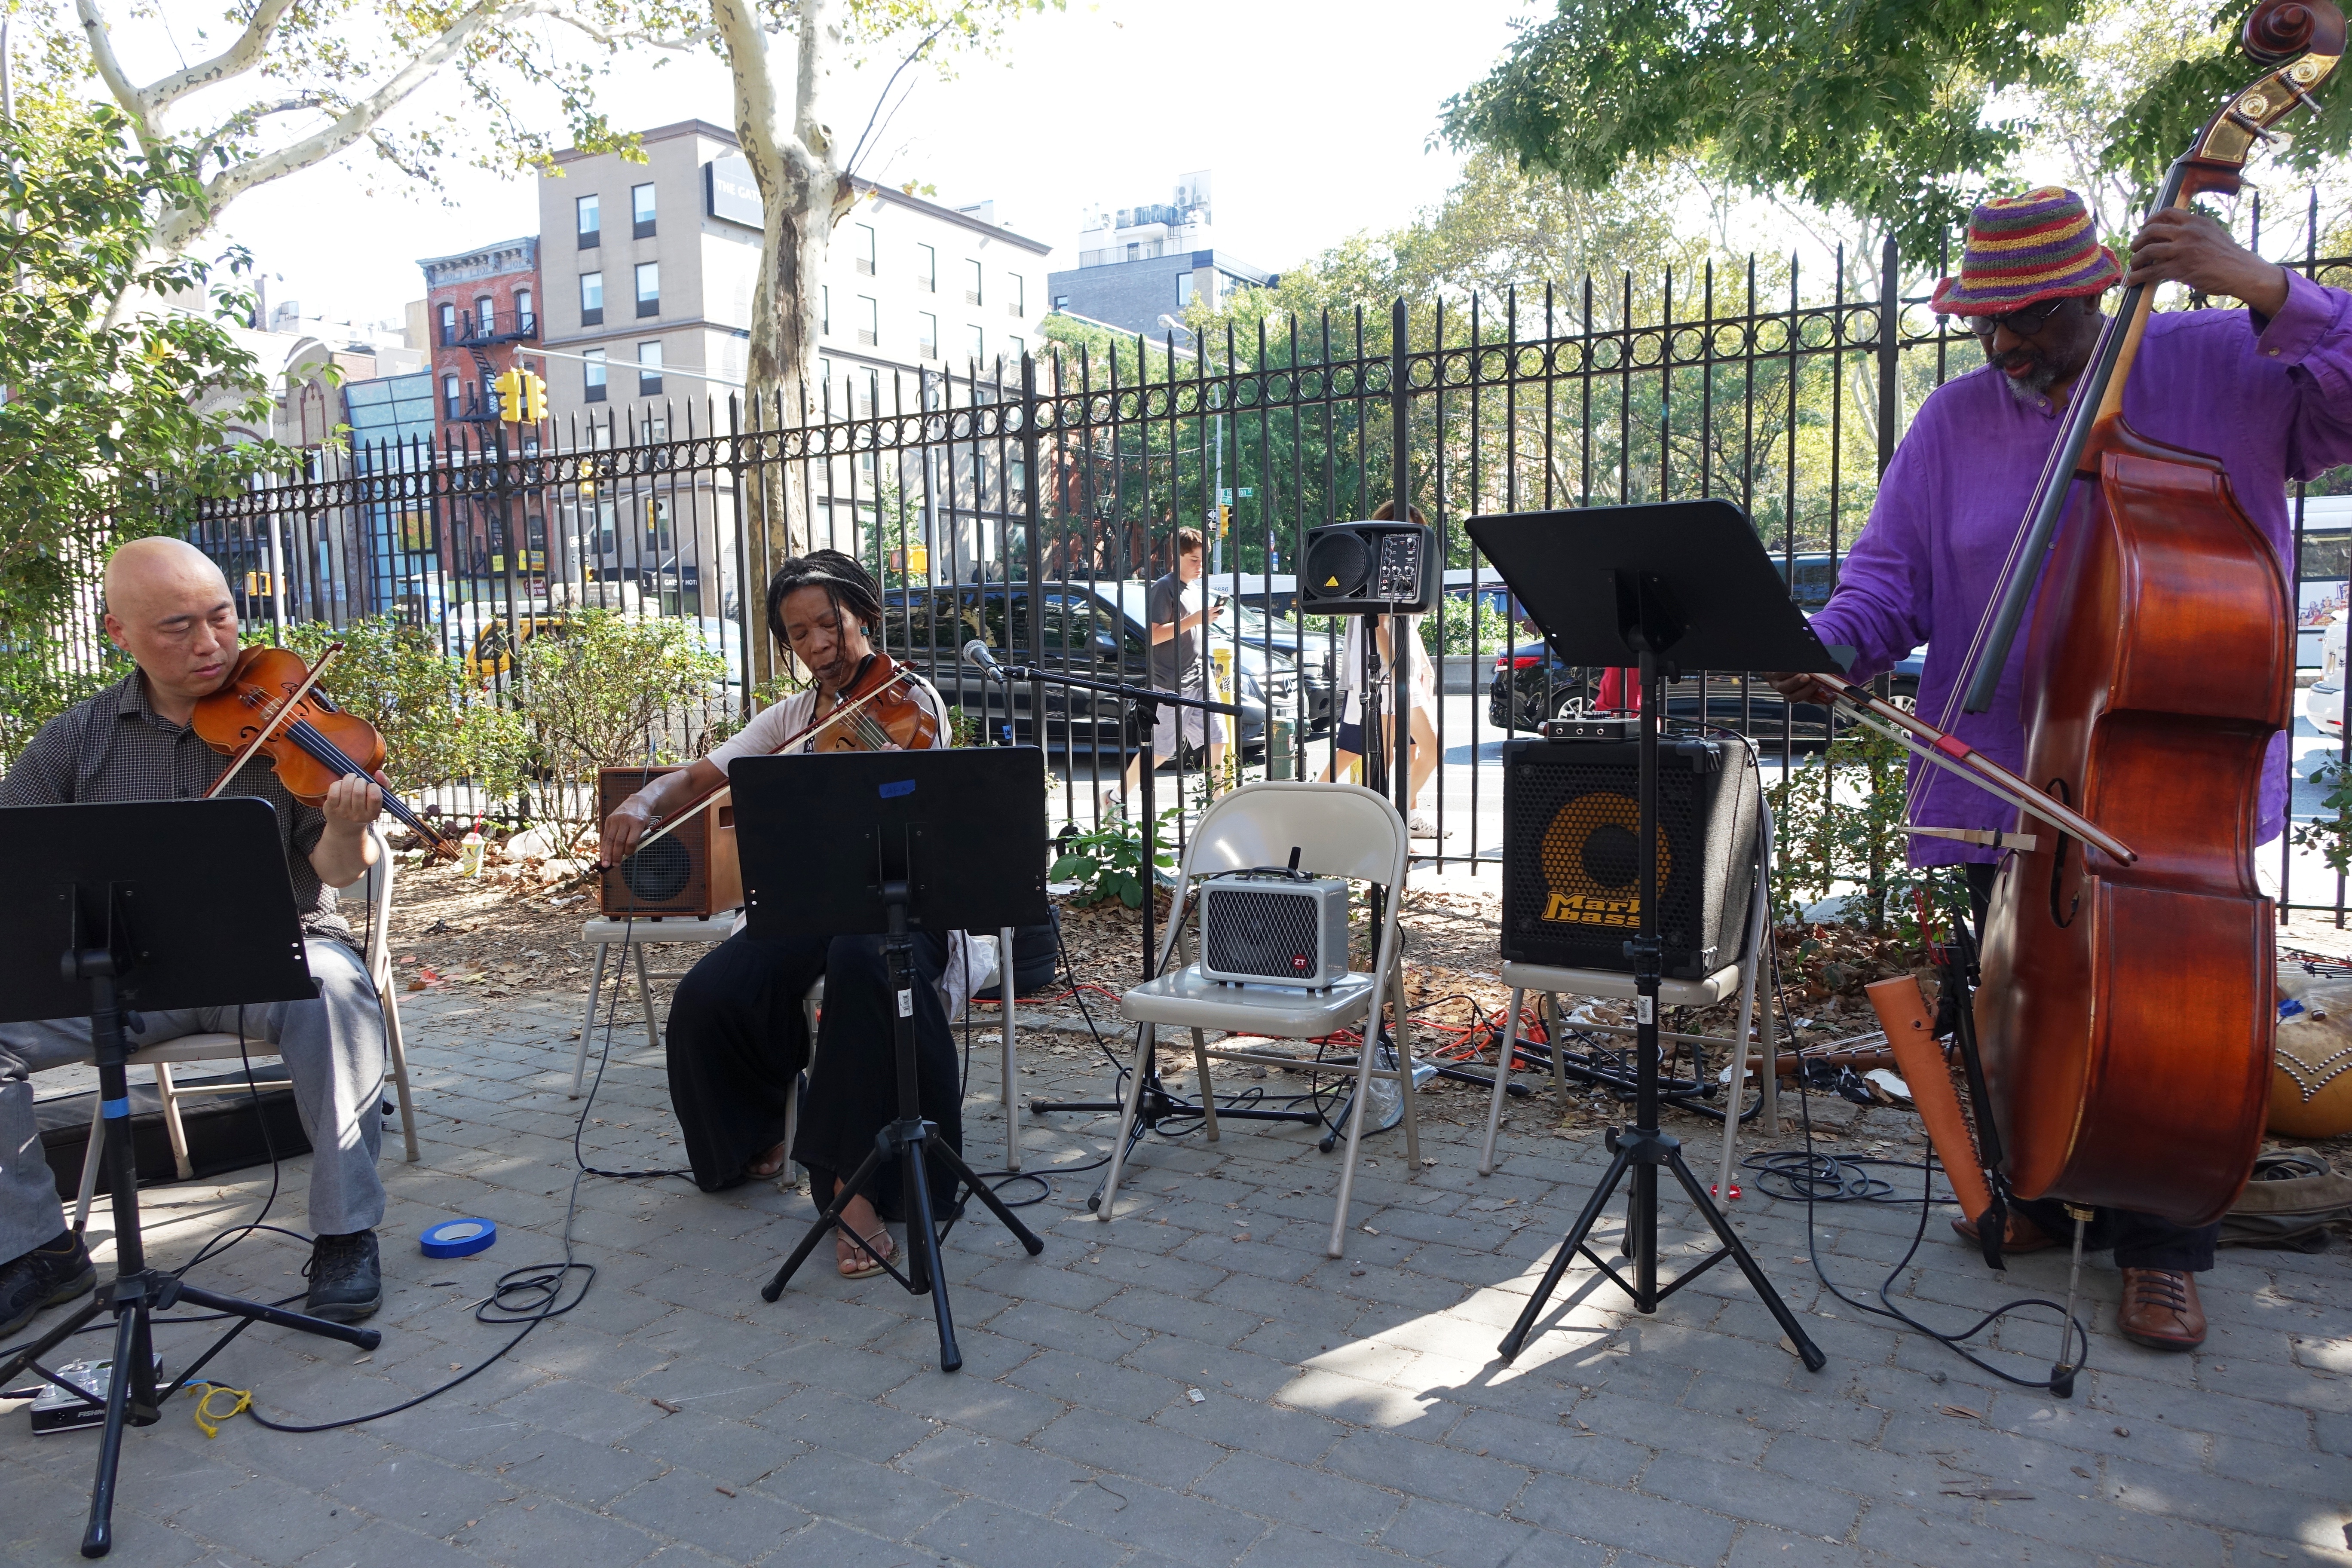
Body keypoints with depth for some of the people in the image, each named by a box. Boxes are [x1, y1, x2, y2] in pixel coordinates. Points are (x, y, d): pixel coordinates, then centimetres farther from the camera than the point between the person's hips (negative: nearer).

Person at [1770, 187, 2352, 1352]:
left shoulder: (2220, 367, 0)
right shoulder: (1956, 422, 6)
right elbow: (1890, 576, 3)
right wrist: (1832, 647, -18)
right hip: (2014, 778, 3)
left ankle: (2159, 1249, 21)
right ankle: (2048, 1192, 35)